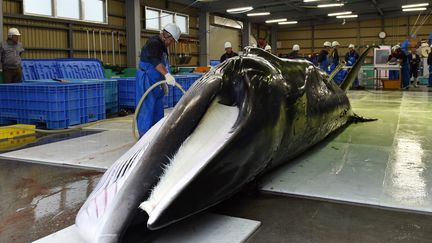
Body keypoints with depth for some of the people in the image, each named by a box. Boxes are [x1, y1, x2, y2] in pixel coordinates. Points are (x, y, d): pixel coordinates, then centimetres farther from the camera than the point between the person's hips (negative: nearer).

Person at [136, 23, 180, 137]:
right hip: (147, 81, -10)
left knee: (158, 108, 13)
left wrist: (164, 84, 26)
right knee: (147, 107, -11)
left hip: (156, 82, 10)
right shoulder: (153, 43, -14)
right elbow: (155, 61, -32)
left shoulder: (162, 46, 18)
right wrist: (167, 74, -45)